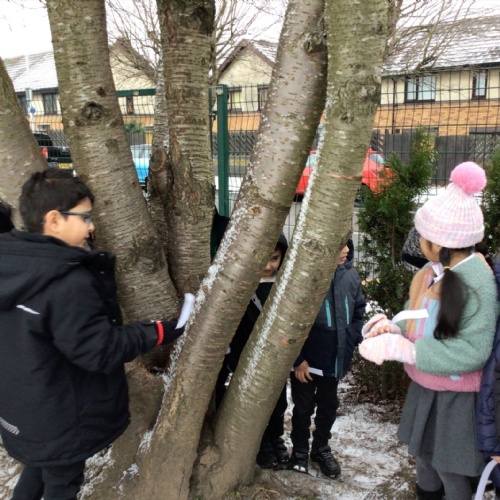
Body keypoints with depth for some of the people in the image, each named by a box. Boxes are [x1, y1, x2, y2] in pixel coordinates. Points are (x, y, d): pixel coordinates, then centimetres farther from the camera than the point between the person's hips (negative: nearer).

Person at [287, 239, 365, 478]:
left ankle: (321, 448, 42)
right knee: (303, 407, 14)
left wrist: (351, 342, 2)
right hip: (307, 359, -4)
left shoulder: (351, 275, -5)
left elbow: (358, 311, 9)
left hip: (336, 357, 5)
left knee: (329, 405, 20)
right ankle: (300, 449, 36)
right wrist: (298, 359, -14)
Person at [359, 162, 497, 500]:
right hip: (424, 387, 7)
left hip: (455, 397, -7)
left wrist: (403, 349, -31)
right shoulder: (434, 270, -4)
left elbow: (473, 352, -29)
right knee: (423, 459, 24)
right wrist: (394, 329, -16)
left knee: (450, 473, 12)